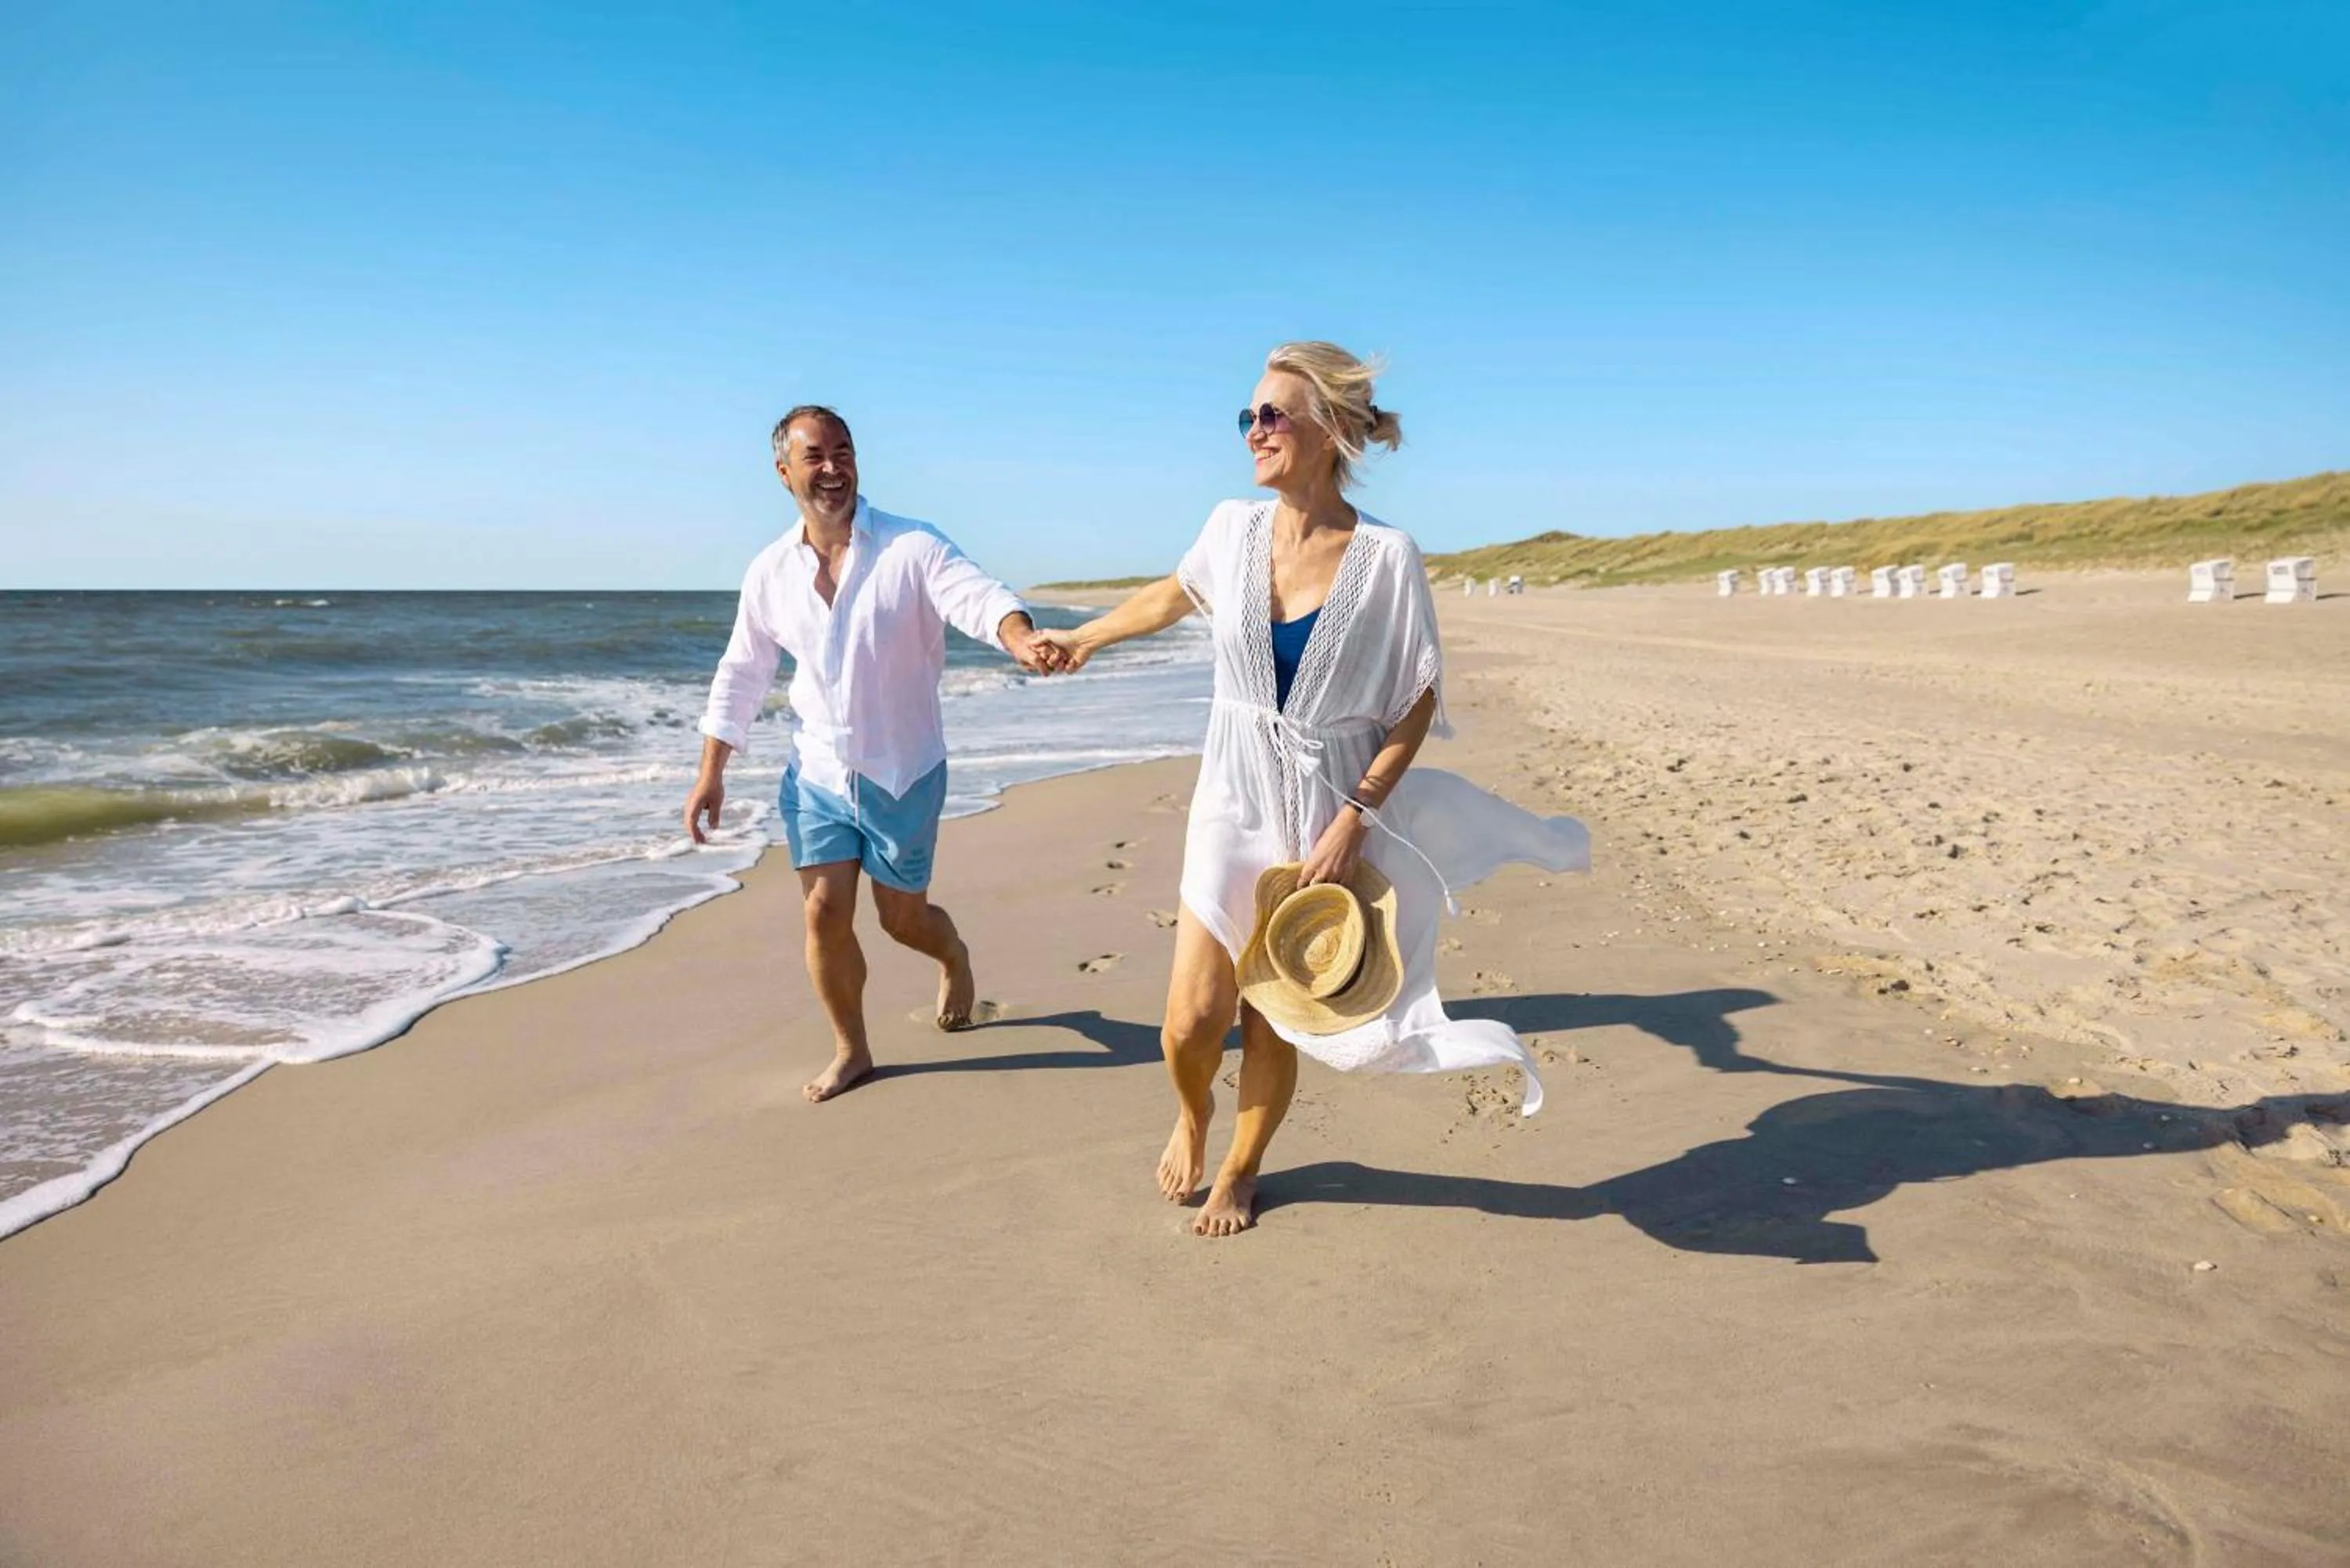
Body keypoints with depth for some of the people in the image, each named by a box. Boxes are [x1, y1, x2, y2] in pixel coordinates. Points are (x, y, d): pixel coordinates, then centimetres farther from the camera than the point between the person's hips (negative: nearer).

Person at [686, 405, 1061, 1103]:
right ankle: (851, 1051, 23)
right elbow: (740, 676, 9)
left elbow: (980, 597, -31)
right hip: (817, 771, 3)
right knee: (824, 913, 1)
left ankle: (954, 957, 45)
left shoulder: (912, 548, -14)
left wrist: (1023, 641, -54)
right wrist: (711, 774, 8)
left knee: (903, 917, 8)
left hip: (903, 771, -3)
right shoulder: (770, 571, 0)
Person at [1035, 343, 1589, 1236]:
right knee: (1194, 1016, -2)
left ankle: (1241, 1169, 36)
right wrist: (1084, 638, 31)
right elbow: (1176, 595, 18)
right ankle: (1192, 1116, 35)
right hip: (1237, 800, 2)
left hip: (1332, 810, -2)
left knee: (1275, 1017, 8)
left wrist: (1354, 818, -16)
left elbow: (1420, 701, -9)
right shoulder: (1233, 527, -4)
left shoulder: (1386, 556, -15)